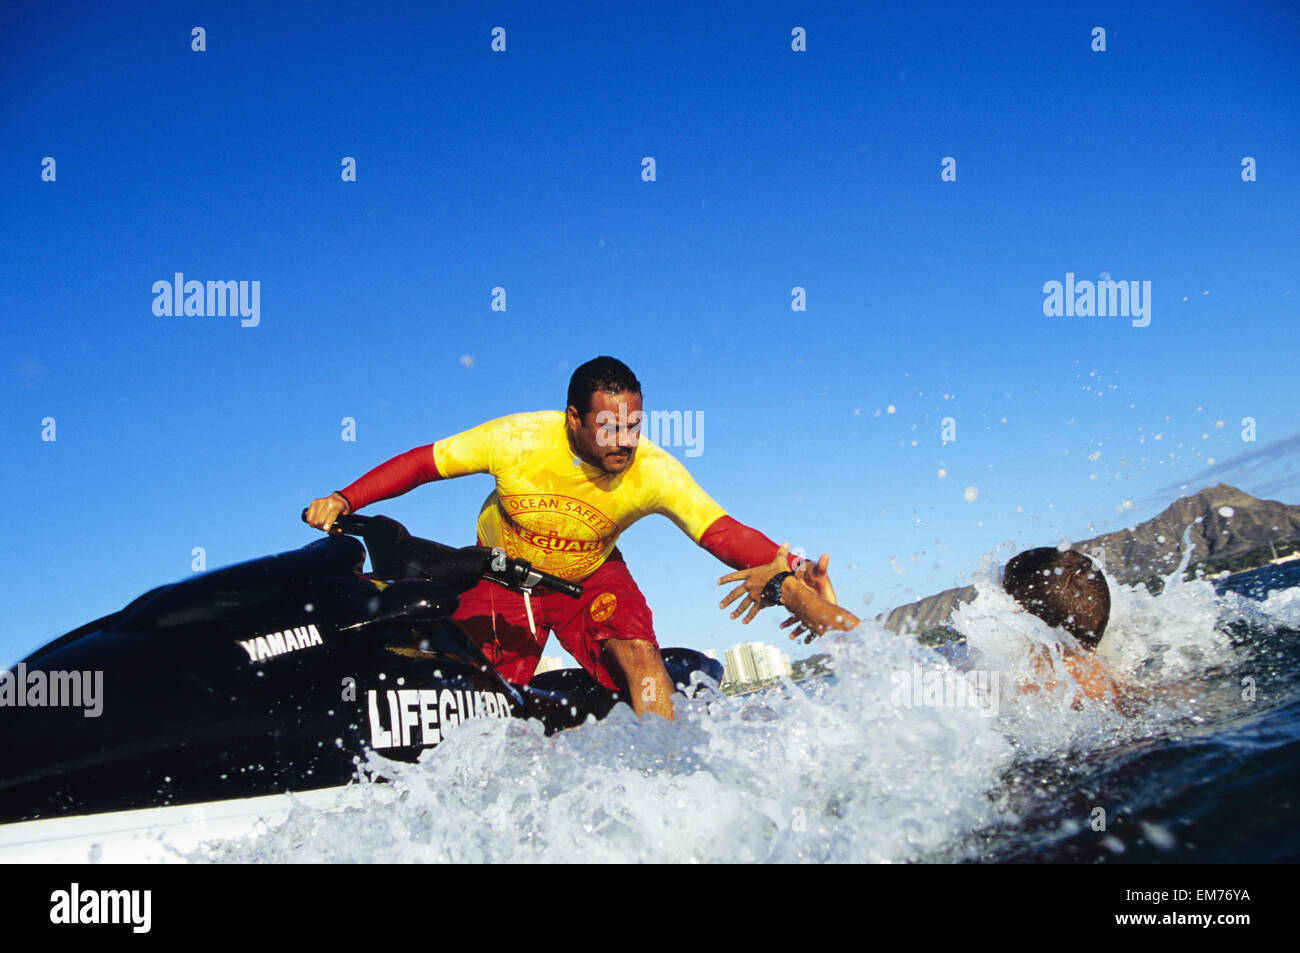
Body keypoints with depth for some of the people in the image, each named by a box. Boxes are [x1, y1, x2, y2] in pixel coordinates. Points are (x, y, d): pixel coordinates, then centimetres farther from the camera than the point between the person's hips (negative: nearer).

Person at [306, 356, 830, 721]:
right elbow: (420, 462, -18)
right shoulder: (517, 440, -28)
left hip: (591, 577, 0)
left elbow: (724, 533, -34)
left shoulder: (654, 472, -27)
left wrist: (790, 570, -52)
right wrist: (344, 500, -27)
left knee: (640, 655, -23)